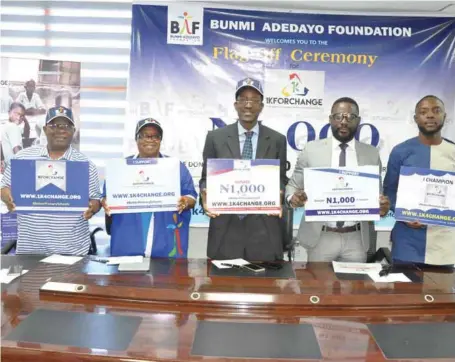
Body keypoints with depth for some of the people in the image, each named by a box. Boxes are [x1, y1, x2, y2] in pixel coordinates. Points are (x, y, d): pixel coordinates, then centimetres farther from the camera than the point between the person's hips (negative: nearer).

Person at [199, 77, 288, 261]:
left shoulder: (277, 140, 6)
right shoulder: (215, 137, 5)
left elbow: (281, 179, 11)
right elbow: (206, 177, 9)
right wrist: (205, 195, -12)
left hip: (264, 229, 1)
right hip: (225, 228, 0)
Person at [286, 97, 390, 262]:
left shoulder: (372, 154, 6)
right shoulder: (312, 149, 1)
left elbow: (377, 194, 11)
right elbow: (293, 185, 4)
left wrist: (382, 206, -11)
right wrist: (293, 197, -18)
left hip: (357, 239, 2)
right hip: (320, 238, -1)